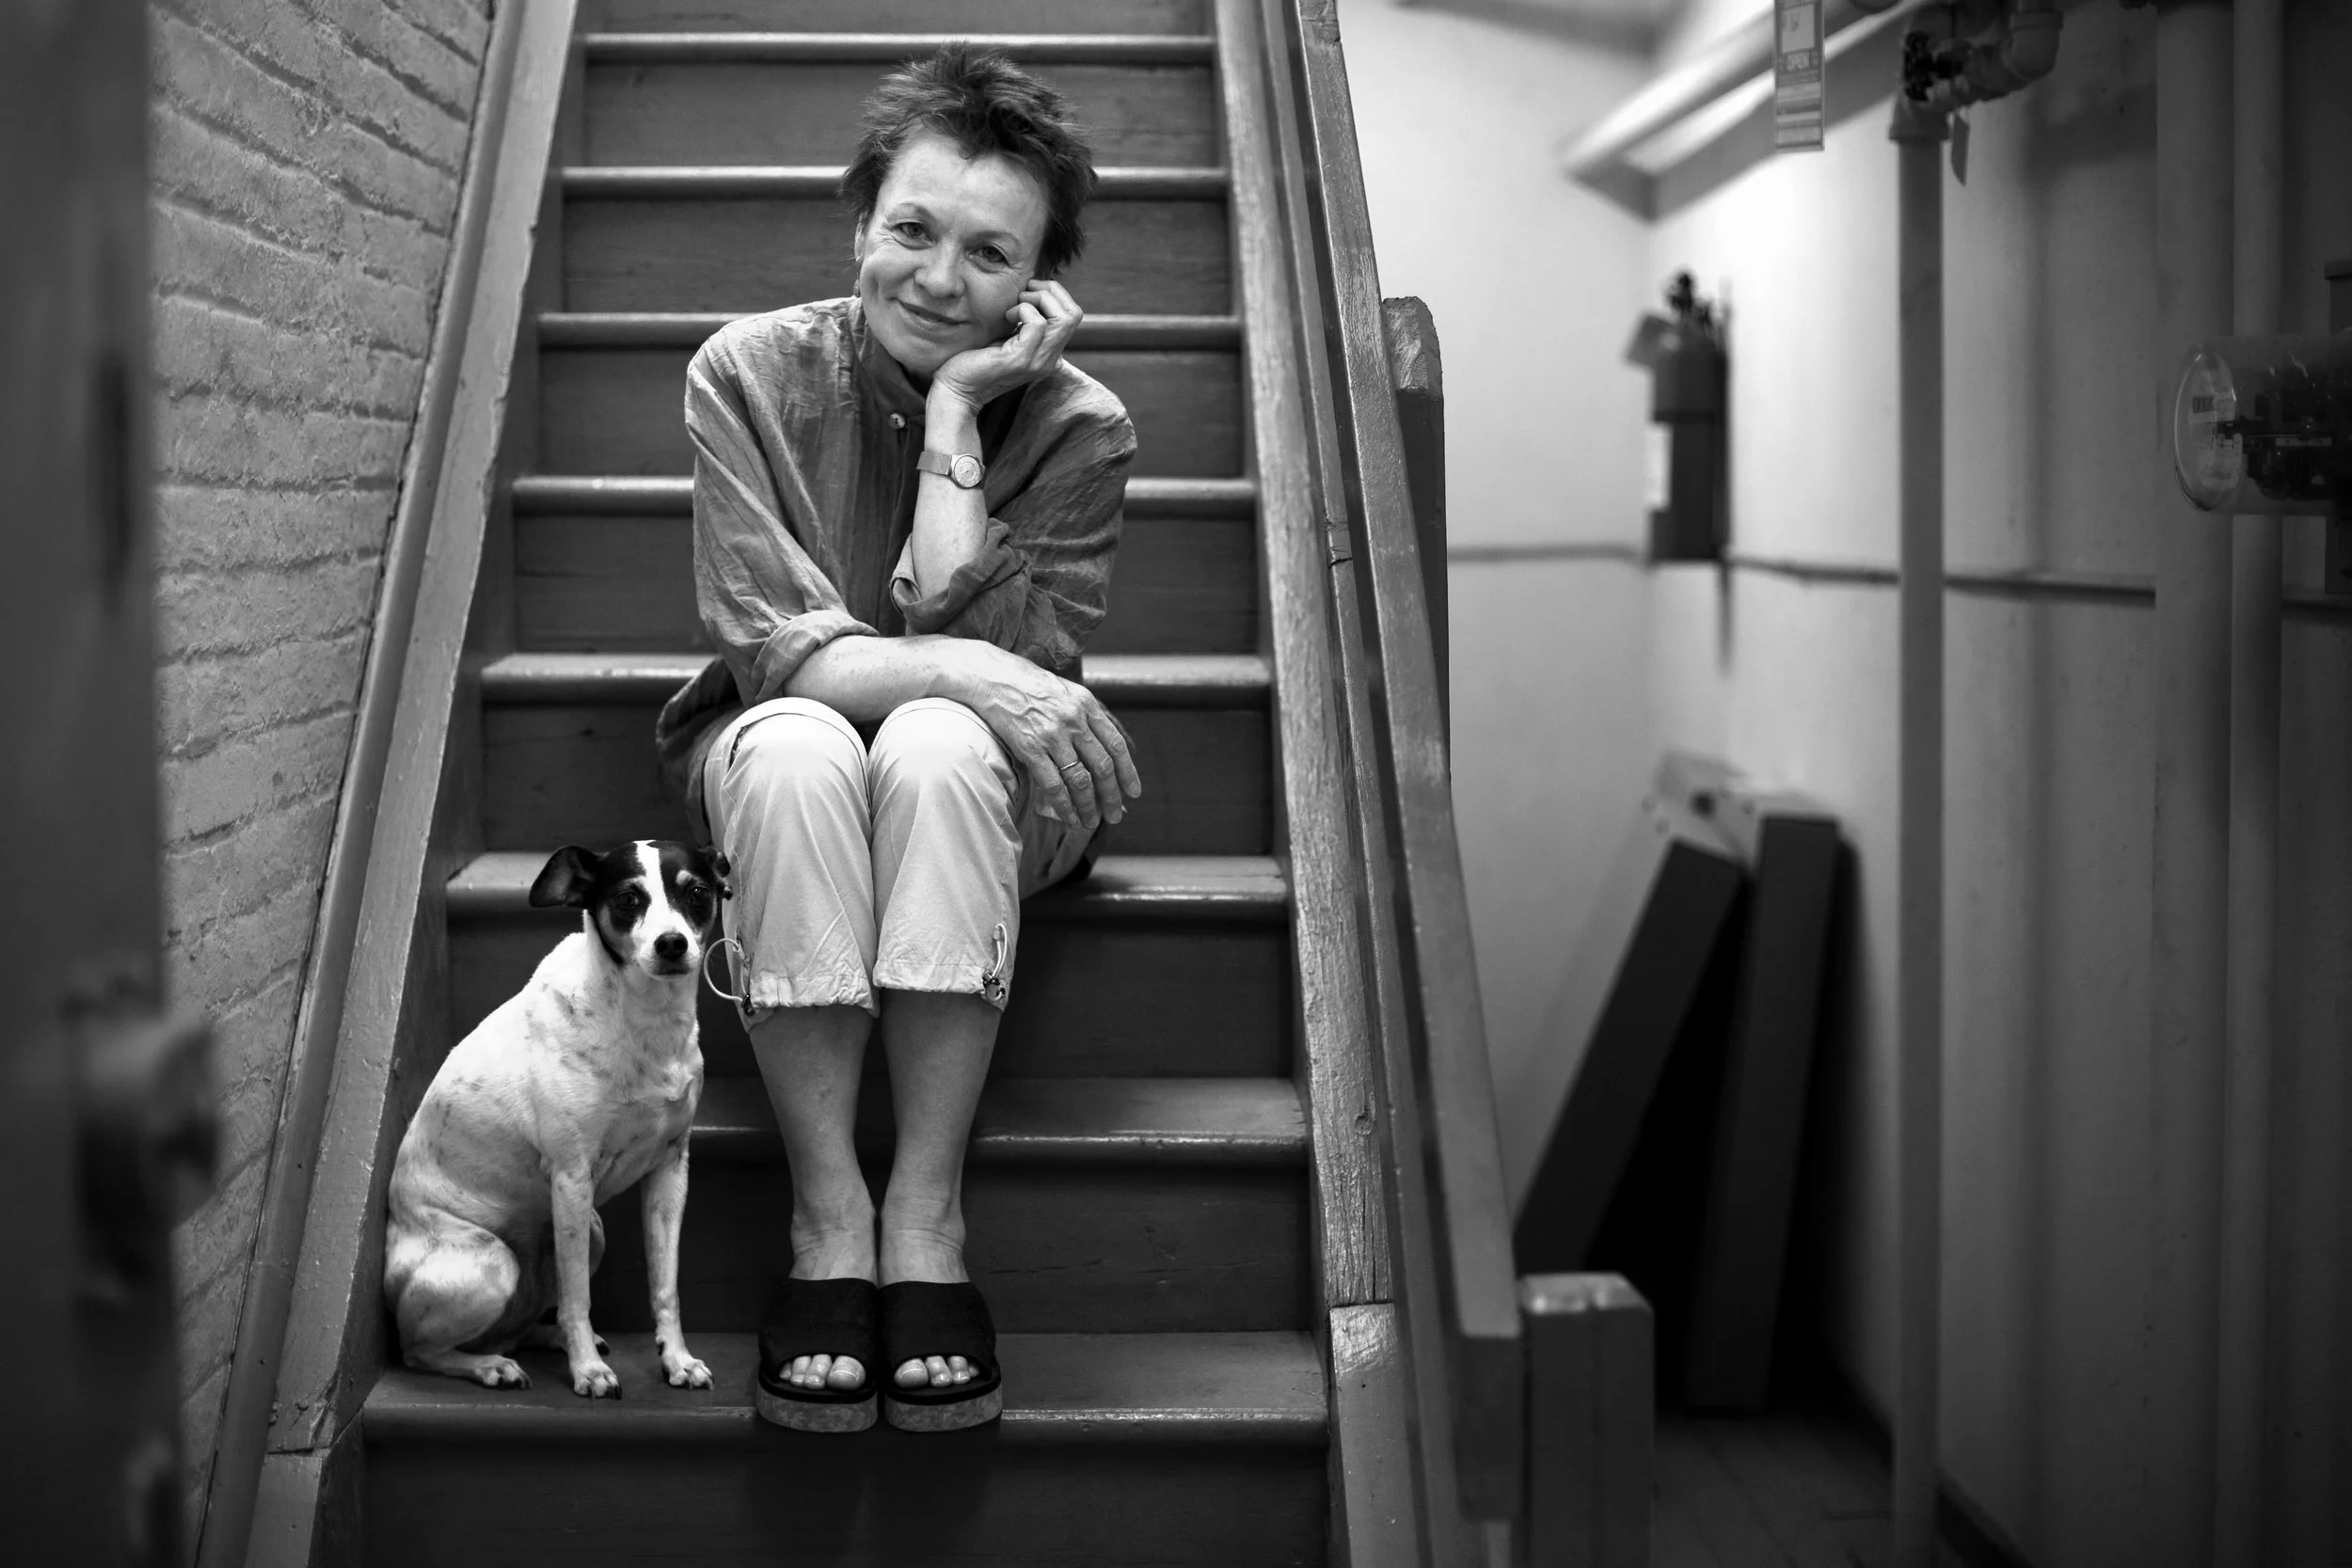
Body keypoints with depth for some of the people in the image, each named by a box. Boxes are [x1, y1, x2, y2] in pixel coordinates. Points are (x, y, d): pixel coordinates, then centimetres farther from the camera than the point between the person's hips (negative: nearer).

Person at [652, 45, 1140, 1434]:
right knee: (795, 747, -36)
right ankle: (829, 1219, -31)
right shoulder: (749, 372, -10)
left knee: (938, 749, -36)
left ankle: (928, 1215, -31)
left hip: (987, 794, 0)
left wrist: (956, 415, -21)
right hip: (783, 773, 0)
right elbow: (766, 643, -17)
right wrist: (954, 670, -34)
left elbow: (989, 647, -19)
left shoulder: (1081, 430, -9)